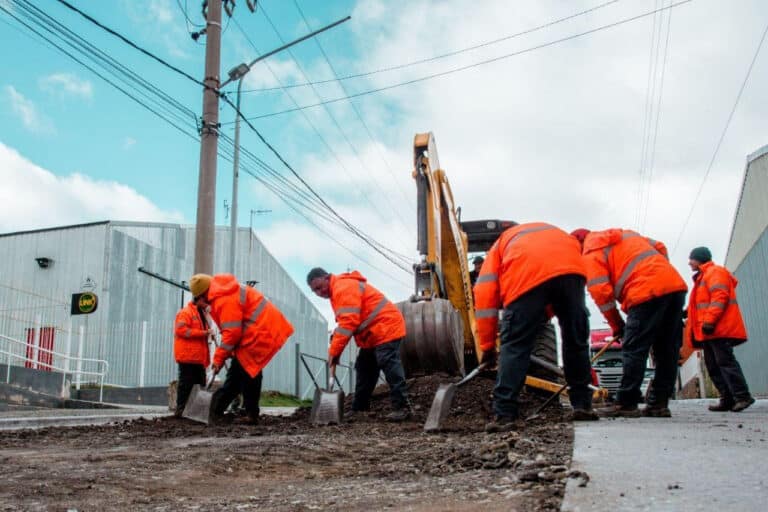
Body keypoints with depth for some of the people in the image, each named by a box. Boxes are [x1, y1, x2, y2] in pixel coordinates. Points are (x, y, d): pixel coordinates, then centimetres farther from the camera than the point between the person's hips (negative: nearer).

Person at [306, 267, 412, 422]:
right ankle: (359, 409, 21)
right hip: (373, 335, 11)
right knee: (364, 369, 14)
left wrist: (334, 351, -21)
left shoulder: (344, 288, -19)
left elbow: (348, 323, -26)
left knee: (390, 367, -17)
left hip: (386, 329, -11)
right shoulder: (337, 291, 17)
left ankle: (402, 407, -16)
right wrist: (335, 349, 0)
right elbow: (344, 322, 15)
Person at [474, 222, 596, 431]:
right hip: (571, 268, 3)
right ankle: (582, 405, 28)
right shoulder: (553, 232, 44)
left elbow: (484, 294, 19)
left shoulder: (501, 243, 34)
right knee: (577, 341, 19)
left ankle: (503, 415, 2)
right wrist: (541, 319, 36)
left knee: (514, 347, 4)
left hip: (527, 276, -3)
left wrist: (487, 346, 22)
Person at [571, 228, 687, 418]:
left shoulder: (591, 252, 6)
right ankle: (659, 403, 12)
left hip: (648, 292, -8)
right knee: (667, 351, 9)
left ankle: (626, 404, -4)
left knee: (634, 350, -4)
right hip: (675, 283, 8)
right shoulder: (624, 234, 31)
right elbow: (660, 247, 30)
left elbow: (601, 292, -2)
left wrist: (616, 325, 7)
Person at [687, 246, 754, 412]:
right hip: (710, 331, 11)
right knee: (713, 366, 6)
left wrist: (709, 321, -23)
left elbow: (719, 297, -17)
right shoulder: (702, 277, 28)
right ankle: (727, 399, 6)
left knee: (725, 361, -14)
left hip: (719, 329, -11)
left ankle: (742, 396, -14)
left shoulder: (715, 272, -4)